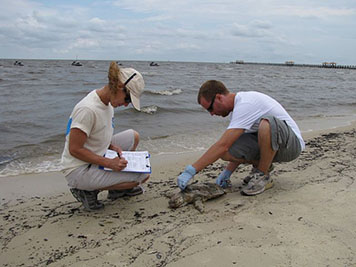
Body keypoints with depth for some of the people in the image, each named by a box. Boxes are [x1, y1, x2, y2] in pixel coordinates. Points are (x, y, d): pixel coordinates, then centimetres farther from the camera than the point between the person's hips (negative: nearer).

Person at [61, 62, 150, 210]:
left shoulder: (107, 102, 1)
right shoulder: (88, 109, -27)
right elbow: (74, 149, -24)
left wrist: (112, 146, -3)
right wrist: (109, 163, -24)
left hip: (95, 158, 9)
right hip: (78, 170, -9)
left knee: (133, 136, 14)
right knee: (143, 175, -14)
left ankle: (117, 187, 19)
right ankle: (88, 190, -3)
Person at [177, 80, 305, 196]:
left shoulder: (245, 105, -25)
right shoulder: (240, 104, 6)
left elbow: (222, 145, -32)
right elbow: (243, 149, 13)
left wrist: (191, 171, -30)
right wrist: (227, 172, 4)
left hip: (291, 143, -7)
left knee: (267, 123, -41)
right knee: (226, 152, -18)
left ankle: (263, 176, -19)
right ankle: (261, 165, 8)